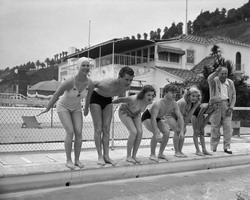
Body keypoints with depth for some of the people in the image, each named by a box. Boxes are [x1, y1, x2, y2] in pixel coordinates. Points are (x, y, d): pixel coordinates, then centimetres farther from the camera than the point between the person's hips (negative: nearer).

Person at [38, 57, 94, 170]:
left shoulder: (90, 84, -21)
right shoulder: (69, 82, -36)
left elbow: (88, 96, 2)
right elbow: (56, 95, -21)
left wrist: (86, 108, 17)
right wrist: (47, 109, -9)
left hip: (76, 108, 4)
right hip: (63, 107, -4)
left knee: (79, 133, -11)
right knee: (70, 133, -18)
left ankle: (77, 160, 2)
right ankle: (68, 160, -5)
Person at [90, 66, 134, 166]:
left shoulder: (127, 87, -21)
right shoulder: (107, 85, -39)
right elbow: (93, 84, -21)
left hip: (108, 100, 5)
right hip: (96, 98, -5)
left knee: (106, 129, 0)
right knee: (98, 129, -7)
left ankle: (106, 156, 2)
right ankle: (100, 156, -2)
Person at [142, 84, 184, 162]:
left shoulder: (174, 104, -18)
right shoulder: (158, 104, -38)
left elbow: (180, 117, -10)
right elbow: (153, 119, -42)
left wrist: (182, 131, -17)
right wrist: (157, 134, -48)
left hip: (158, 118, 7)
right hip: (147, 117, -7)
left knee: (167, 132, -13)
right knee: (156, 133, -28)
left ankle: (160, 153, 3)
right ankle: (152, 155, -10)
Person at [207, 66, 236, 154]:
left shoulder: (230, 82, 5)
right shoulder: (214, 81, -4)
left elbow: (233, 96, 8)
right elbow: (209, 79, -29)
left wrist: (231, 108, -3)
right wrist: (215, 72, -49)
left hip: (226, 105, 2)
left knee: (227, 126, -3)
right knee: (215, 127, 3)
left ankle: (227, 147, 4)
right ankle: (213, 148, 14)